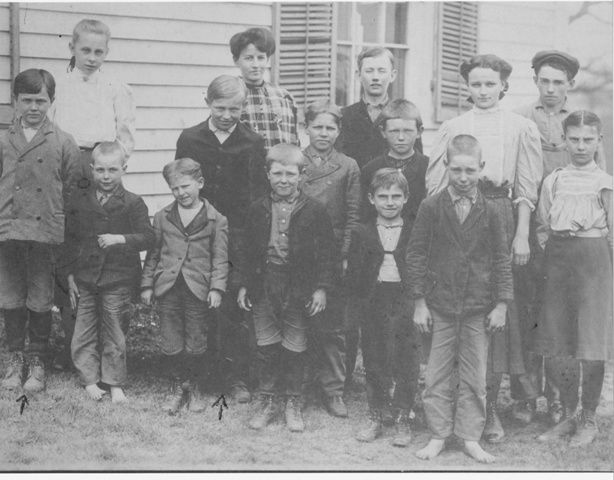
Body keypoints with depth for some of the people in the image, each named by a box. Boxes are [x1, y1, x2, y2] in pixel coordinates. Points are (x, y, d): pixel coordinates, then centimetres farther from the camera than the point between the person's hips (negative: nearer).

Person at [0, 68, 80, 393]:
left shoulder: (63, 143, -1)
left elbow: (72, 190, 1)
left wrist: (61, 225, -4)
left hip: (45, 234, -2)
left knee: (40, 302, 4)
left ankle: (37, 362, 18)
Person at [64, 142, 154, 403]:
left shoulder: (133, 203, -5)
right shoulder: (80, 203, 5)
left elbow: (147, 237, -8)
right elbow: (70, 241, 10)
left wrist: (120, 239, -24)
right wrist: (70, 275, 7)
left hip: (118, 280, -3)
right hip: (84, 279, 3)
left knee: (114, 334, 5)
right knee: (84, 333, 7)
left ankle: (115, 383, 16)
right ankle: (89, 380, 18)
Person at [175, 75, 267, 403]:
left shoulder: (253, 144, 3)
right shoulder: (189, 140, 6)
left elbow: (260, 193, 2)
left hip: (239, 239, -1)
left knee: (235, 311, -4)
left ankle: (238, 378, 4)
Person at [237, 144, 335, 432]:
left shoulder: (314, 210, -5)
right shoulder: (258, 210, 4)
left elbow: (325, 253, -3)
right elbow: (248, 251, 10)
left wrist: (322, 288, -9)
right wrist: (244, 285, 6)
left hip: (299, 289, -2)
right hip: (264, 287, 2)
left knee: (294, 349, 6)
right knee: (266, 347, 8)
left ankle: (293, 404, 21)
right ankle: (267, 402, 22)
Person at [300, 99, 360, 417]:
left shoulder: (348, 167, 5)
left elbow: (353, 216, 3)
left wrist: (346, 255, -5)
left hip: (333, 257, -1)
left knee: (333, 326, 2)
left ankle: (334, 390, 10)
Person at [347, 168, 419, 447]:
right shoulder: (362, 234, 5)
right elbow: (353, 275, 5)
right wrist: (362, 306, -4)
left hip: (405, 305, -1)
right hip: (372, 306, 1)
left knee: (407, 364, -1)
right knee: (374, 363, 8)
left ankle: (402, 420, 12)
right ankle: (375, 418, 20)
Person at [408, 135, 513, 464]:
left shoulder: (491, 211, -1)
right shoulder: (431, 207, -4)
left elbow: (502, 259, 3)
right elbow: (416, 254, -1)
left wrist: (501, 305, -1)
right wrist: (419, 302, -4)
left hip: (478, 308, 1)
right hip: (440, 306, -1)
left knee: (475, 377, 8)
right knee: (437, 376, 6)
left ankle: (470, 437, 19)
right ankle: (438, 436, 18)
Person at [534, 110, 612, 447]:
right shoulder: (553, 181, 11)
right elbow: (542, 224, 15)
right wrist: (550, 250, 4)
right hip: (558, 258, 3)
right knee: (557, 347, 5)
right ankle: (568, 415, 20)